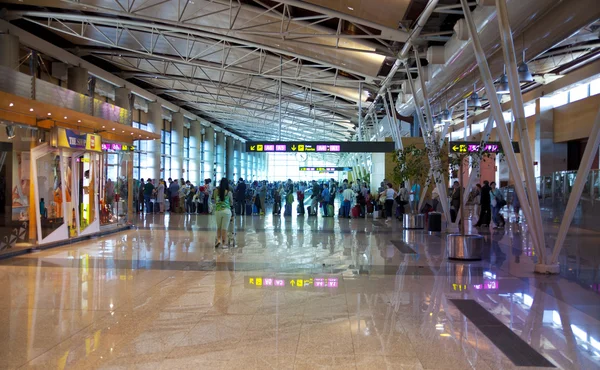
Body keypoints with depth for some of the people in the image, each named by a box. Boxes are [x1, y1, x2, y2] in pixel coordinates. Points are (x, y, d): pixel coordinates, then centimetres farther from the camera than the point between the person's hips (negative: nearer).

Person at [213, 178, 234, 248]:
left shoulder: (216, 191, 0)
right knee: (224, 228, 3)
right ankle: (224, 243, 6)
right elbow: (231, 203, 6)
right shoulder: (229, 192, -3)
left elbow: (214, 200, 9)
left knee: (219, 227, 18)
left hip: (218, 211, 2)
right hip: (227, 211, -1)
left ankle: (218, 240, 2)